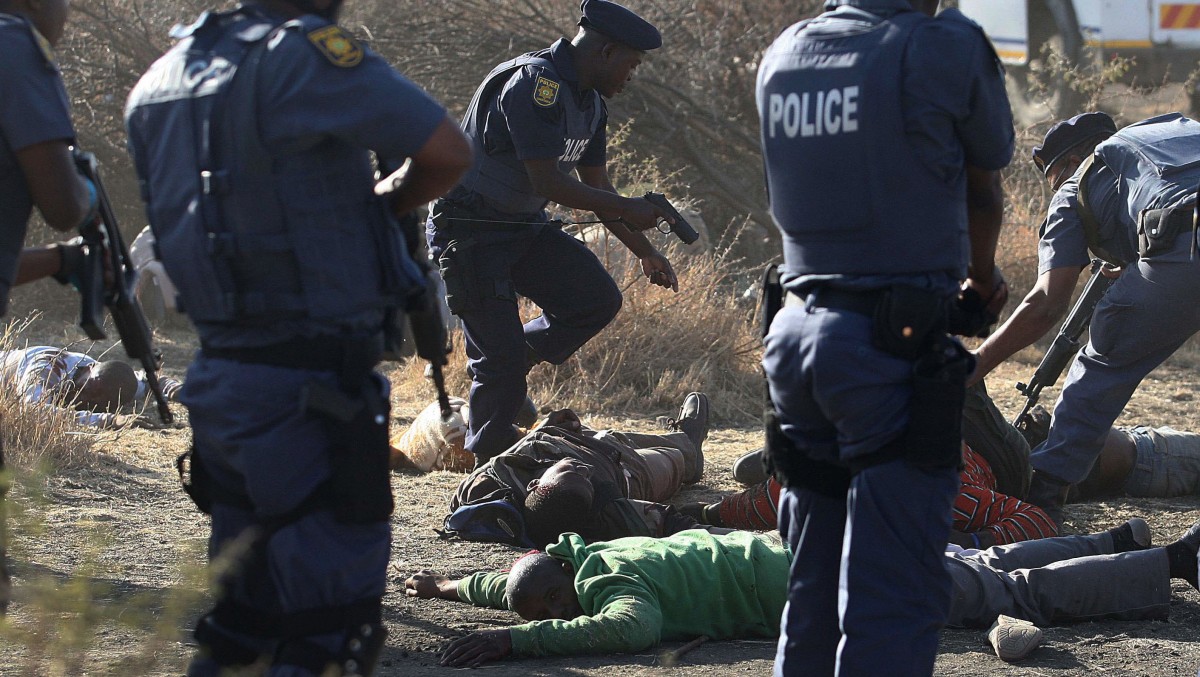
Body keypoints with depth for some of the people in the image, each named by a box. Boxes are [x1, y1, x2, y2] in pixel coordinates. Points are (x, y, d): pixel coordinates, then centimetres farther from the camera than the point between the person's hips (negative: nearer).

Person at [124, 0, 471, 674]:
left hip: (218, 380, 8)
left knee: (241, 621, 18)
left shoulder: (163, 77, 9)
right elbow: (449, 152, -15)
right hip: (308, 391, -8)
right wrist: (382, 207, 5)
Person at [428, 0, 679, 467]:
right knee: (500, 358, -10)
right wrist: (627, 210, -18)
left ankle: (504, 371, 10)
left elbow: (596, 187, 17)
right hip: (469, 231, -9)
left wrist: (644, 251, 14)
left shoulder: (589, 102, 8)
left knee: (598, 299, -6)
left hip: (525, 227, 9)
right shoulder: (534, 83, -23)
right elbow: (548, 183, -26)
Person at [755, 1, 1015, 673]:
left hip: (798, 333, 7)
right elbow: (984, 190, 8)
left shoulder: (783, 56, 10)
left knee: (813, 587, 15)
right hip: (895, 342, -7)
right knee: (893, 595, -6)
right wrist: (982, 280, 29)